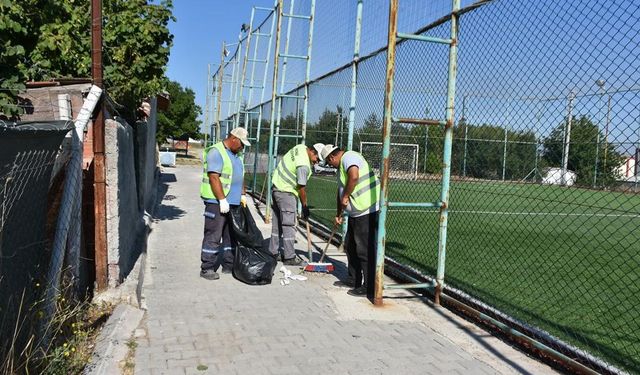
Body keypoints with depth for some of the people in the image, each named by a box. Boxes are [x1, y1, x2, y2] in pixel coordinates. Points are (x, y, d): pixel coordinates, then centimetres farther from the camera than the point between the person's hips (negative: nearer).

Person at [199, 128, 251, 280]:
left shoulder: (236, 155, 18)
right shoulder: (216, 152, -11)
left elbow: (241, 176, 24)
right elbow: (214, 177, -19)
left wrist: (242, 195, 14)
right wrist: (222, 200, -21)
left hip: (234, 202, 9)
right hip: (217, 202, -9)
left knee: (231, 235, 12)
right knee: (213, 236, -5)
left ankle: (229, 265, 20)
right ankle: (207, 268, 1)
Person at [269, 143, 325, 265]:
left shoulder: (301, 148, 4)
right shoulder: (304, 165, -23)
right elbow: (301, 188, -19)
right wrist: (305, 207, -9)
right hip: (286, 192, -10)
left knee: (277, 223, 13)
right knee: (288, 225, -5)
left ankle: (273, 252, 19)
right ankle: (289, 257, -1)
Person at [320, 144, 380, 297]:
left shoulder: (348, 157, -11)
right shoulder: (342, 166, 21)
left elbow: (354, 177, -31)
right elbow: (340, 191, 29)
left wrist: (345, 197, -19)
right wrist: (339, 214, 33)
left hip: (368, 211, -11)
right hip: (356, 213, 11)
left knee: (365, 250, -6)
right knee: (350, 246, 18)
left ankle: (369, 287, 2)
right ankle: (354, 280, 30)